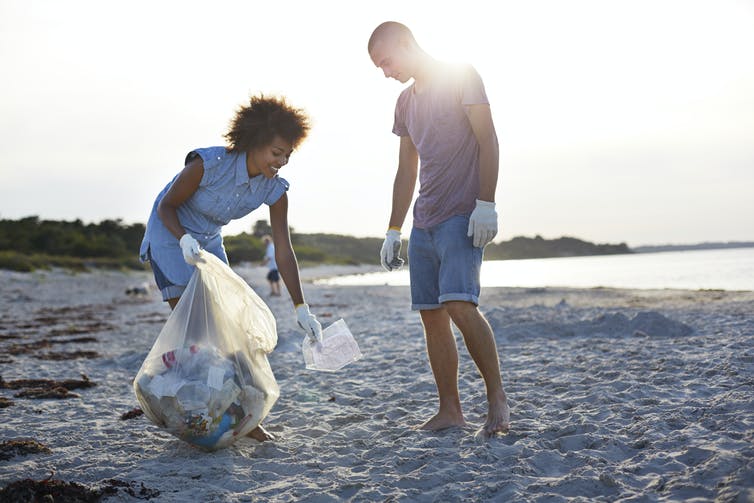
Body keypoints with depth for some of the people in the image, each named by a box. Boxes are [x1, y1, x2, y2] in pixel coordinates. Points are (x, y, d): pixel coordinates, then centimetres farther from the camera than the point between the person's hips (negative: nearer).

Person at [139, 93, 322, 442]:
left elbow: (283, 252, -17)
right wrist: (185, 240, -37)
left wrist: (301, 308, -22)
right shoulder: (208, 163, -30)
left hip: (208, 242, 5)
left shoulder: (274, 190, -17)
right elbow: (166, 206, -18)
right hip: (170, 235, -5)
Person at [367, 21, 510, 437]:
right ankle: (449, 410, 7)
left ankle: (497, 398, -9)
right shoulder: (406, 101, 20)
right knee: (431, 314, 2)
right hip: (424, 223, 7)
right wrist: (393, 231, 17)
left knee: (459, 304, -21)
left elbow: (488, 142, -9)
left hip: (462, 217, -7)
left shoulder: (460, 76, 0)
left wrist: (485, 204, -18)